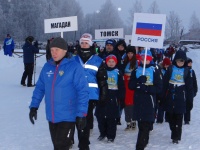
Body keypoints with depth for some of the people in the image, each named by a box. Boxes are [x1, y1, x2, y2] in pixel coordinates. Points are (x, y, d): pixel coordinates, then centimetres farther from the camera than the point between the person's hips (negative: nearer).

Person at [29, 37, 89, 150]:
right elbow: (40, 88, 13)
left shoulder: (74, 67, -12)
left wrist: (82, 114, -17)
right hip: (51, 116, 6)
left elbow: (83, 91, -14)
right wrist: (34, 106, 7)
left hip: (67, 116, -5)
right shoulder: (47, 67, 4)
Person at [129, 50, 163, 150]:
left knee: (146, 124, -10)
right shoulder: (136, 71, 13)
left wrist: (146, 88, -16)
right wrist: (139, 81, -13)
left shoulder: (155, 71, 2)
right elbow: (130, 85, 6)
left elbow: (159, 88, -3)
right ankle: (144, 141, 24)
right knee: (141, 124, 6)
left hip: (149, 102, -3)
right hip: (138, 101, 3)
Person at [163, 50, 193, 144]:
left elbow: (190, 86, 5)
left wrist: (190, 99, 1)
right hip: (170, 97, 2)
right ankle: (174, 134, 27)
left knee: (178, 118, -2)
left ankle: (176, 137, 1)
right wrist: (163, 96, 0)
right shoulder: (171, 69, 4)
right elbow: (165, 83, 4)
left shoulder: (187, 71, 3)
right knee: (171, 117, 10)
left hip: (180, 98, -2)